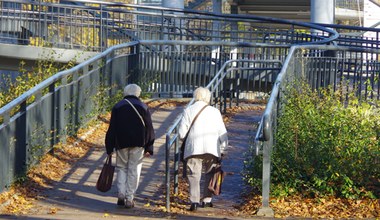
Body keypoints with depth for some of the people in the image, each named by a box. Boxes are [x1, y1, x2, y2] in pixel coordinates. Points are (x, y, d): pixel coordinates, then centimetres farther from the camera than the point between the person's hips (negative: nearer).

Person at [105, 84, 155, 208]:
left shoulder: (117, 107, 5)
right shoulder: (143, 107, 3)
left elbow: (112, 129, 3)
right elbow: (149, 129, 1)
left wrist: (109, 148, 7)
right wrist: (149, 148, 4)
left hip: (121, 143, 1)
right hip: (138, 144, -1)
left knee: (122, 168, 14)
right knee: (134, 170, 3)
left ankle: (121, 194, -1)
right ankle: (129, 199, 0)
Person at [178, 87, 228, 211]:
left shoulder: (188, 111, 5)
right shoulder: (214, 111, 8)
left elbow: (182, 133, 1)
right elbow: (222, 133, 7)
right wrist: (222, 150, 15)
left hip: (193, 148, -1)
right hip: (212, 148, 1)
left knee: (194, 175, -2)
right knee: (210, 174, 15)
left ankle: (194, 201, -13)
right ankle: (207, 200, 13)